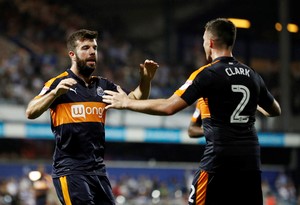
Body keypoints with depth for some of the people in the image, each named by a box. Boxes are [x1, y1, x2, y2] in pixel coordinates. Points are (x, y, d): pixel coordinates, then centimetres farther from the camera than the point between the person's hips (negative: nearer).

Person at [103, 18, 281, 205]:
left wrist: (126, 103, -3)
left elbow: (169, 107, -14)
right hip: (251, 162, 5)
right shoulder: (252, 75, 10)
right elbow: (275, 110, 25)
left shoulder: (207, 74, -7)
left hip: (219, 162, -5)